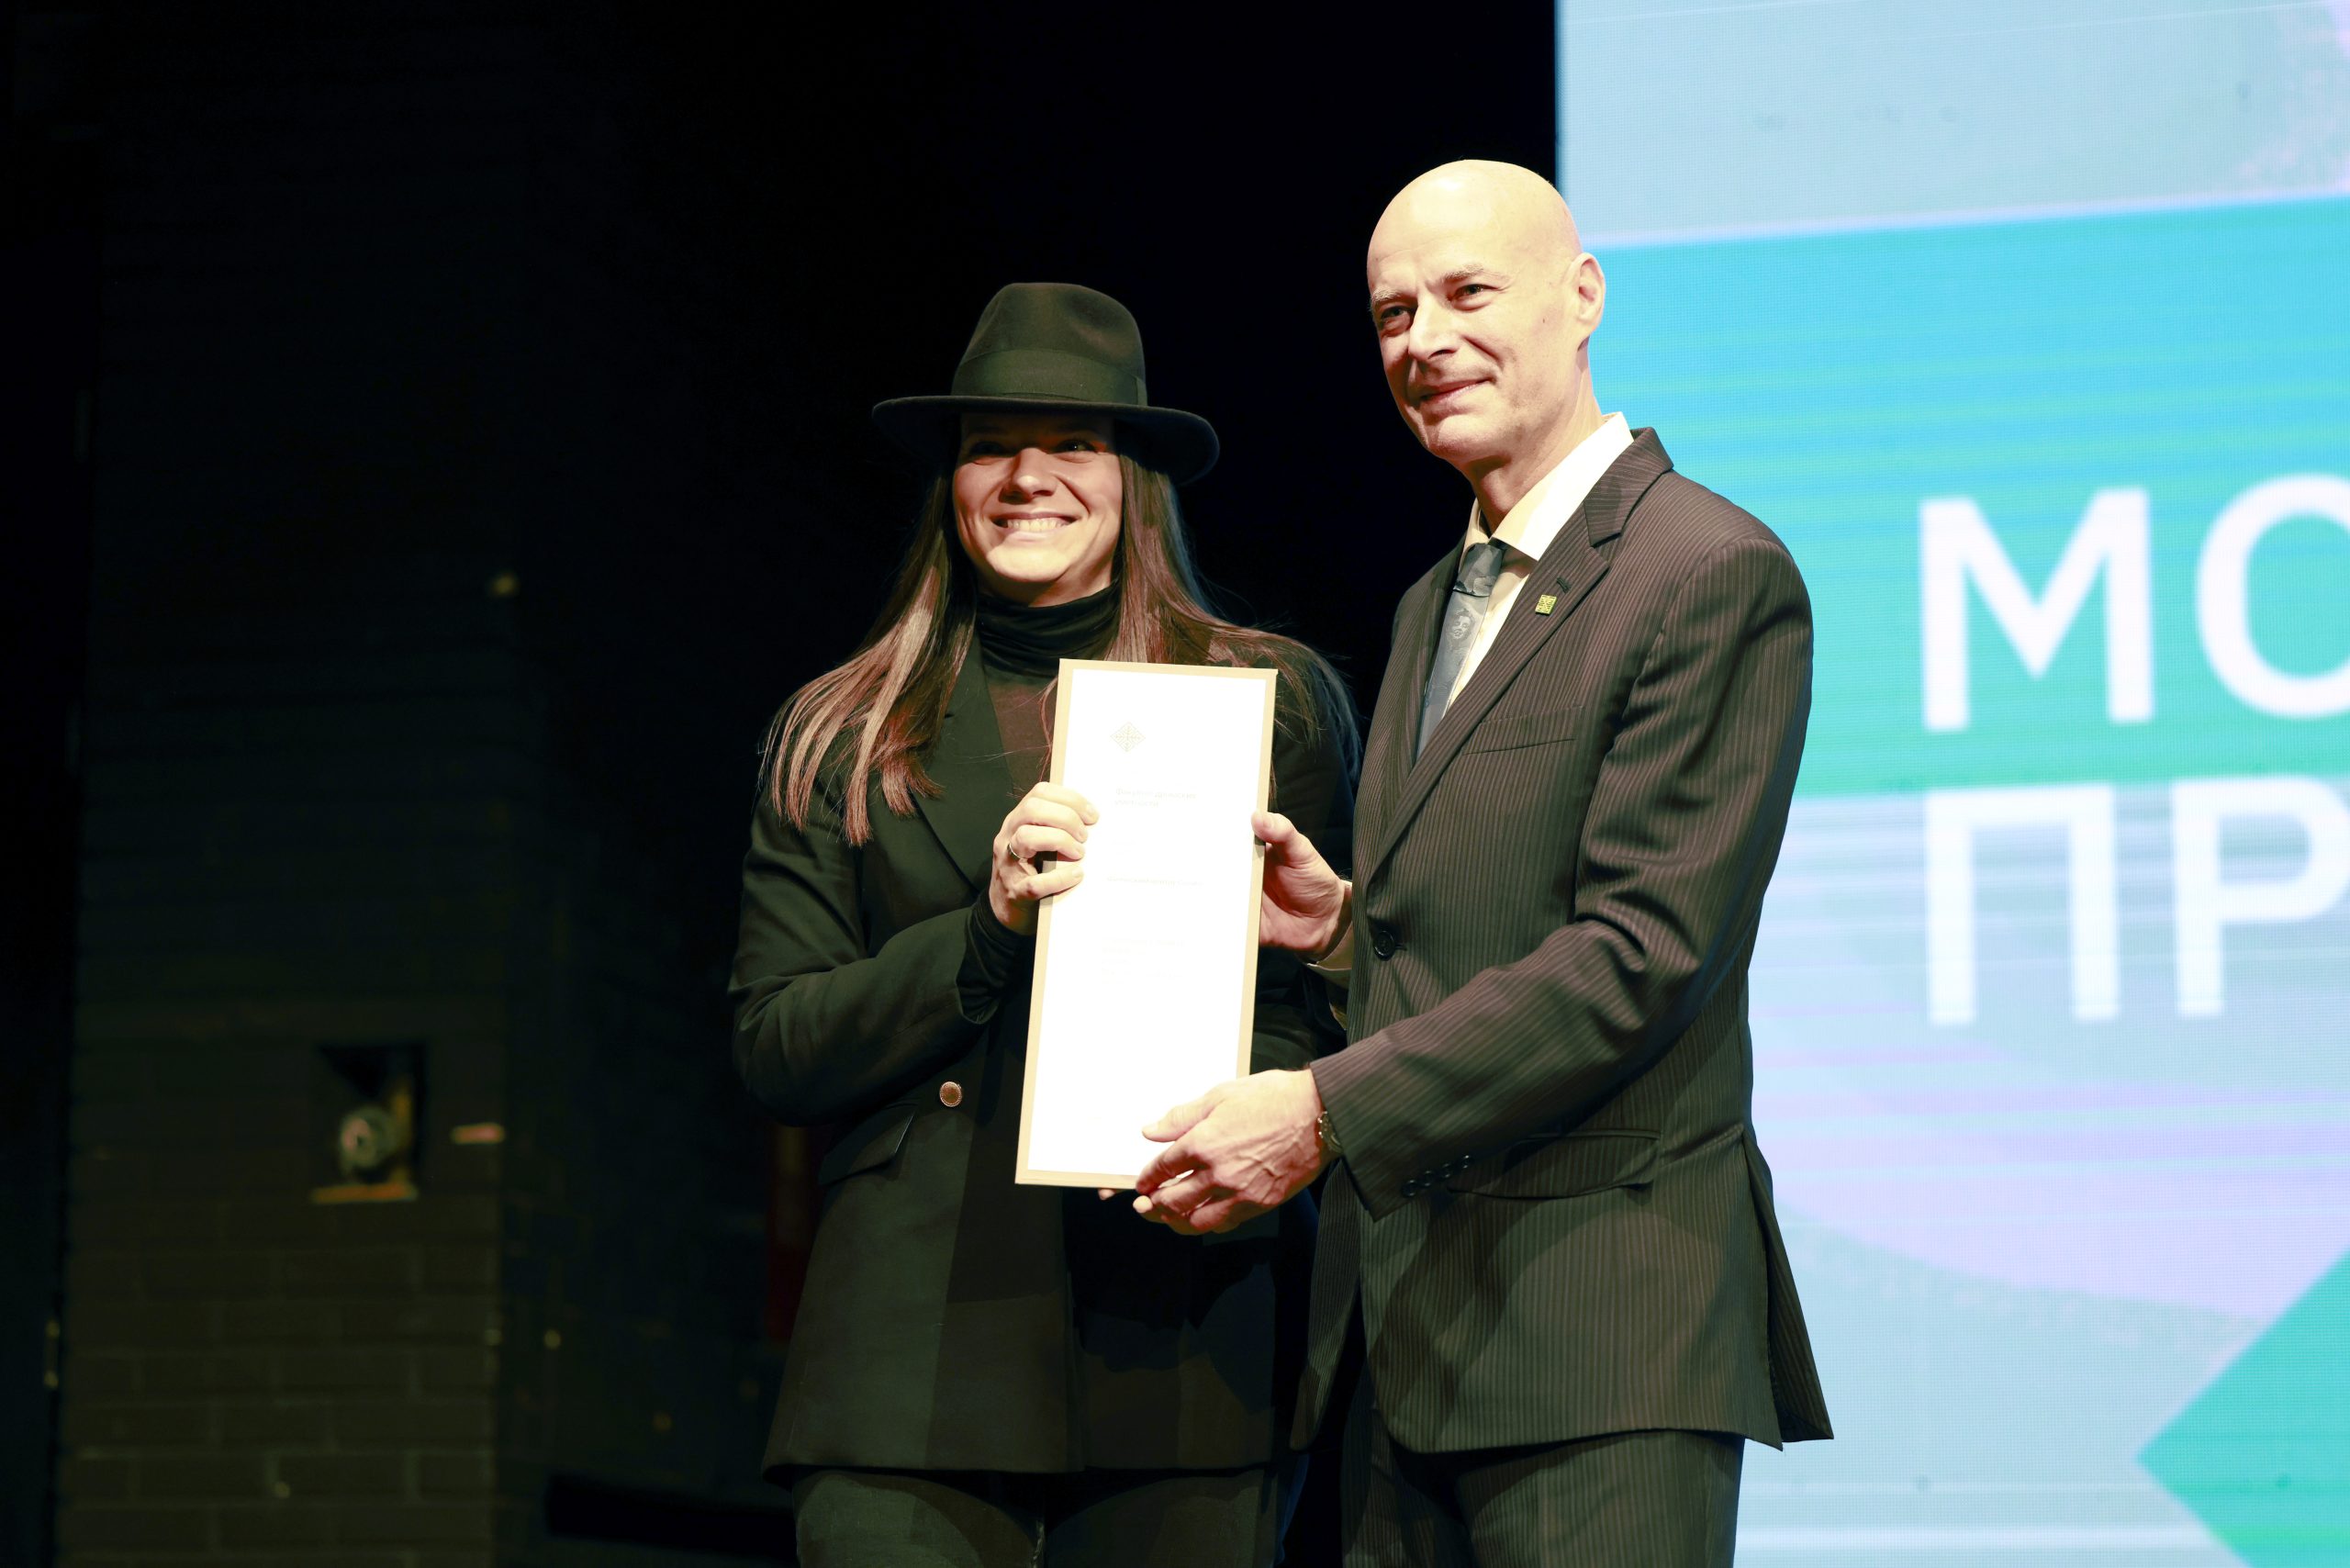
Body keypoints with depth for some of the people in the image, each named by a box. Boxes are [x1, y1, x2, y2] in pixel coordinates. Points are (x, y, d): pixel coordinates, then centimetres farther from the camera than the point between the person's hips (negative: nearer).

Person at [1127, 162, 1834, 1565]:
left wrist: (1328, 1110, -18)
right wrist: (1342, 920, 5)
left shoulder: (1716, 576, -8)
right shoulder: (1435, 608, 21)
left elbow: (1643, 951, -16)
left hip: (1596, 1331, -8)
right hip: (1409, 1340, 8)